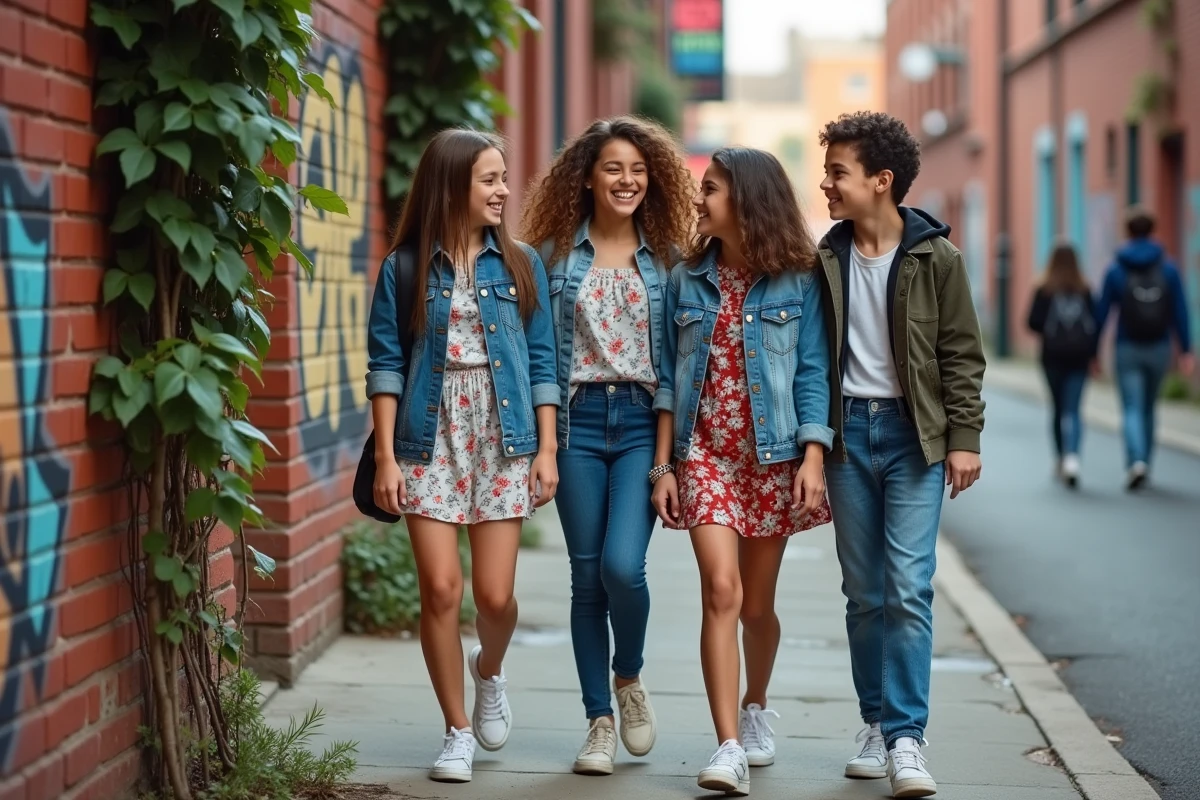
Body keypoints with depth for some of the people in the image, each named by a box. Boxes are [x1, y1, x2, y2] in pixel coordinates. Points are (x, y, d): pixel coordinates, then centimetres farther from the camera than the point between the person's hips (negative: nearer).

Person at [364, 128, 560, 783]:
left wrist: (547, 449, 1)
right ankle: (458, 731, 11)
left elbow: (542, 361, 6)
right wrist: (386, 456, -6)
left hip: (503, 440, 1)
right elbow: (385, 363, 0)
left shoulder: (521, 265, 6)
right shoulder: (405, 267, 1)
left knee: (495, 594, -3)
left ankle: (489, 672, 33)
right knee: (440, 590, -5)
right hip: (431, 439, -1)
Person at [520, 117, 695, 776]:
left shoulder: (666, 257, 6)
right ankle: (599, 722, 15)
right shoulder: (556, 253, 4)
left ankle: (629, 678, 14)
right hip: (578, 418, 1)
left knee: (622, 565, -16)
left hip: (643, 419, -1)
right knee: (586, 577, 4)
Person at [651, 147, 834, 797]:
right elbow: (669, 379, 7)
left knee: (756, 604, 9)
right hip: (704, 455, 1)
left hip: (773, 456, -1)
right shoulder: (687, 280, 5)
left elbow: (812, 374, -3)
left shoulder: (797, 282, -2)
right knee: (721, 592, -14)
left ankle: (755, 709, 38)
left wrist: (813, 457, -12)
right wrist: (662, 465, 3)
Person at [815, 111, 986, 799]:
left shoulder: (935, 258, -4)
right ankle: (878, 726, 18)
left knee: (909, 588, -9)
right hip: (848, 431, 3)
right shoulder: (827, 259, 5)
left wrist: (964, 438, -6)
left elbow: (962, 355, -1)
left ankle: (906, 739, -7)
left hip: (915, 433, -3)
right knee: (864, 592, 8)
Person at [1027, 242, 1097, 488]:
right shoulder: (1084, 290, -1)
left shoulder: (1044, 290, -5)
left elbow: (1033, 322, -9)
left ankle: (1062, 461, 22)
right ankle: (1072, 456, -24)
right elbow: (1094, 322, -3)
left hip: (1053, 356, 0)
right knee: (1073, 410, -2)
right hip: (1079, 356, 0)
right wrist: (1092, 352, 9)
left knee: (1057, 408, 15)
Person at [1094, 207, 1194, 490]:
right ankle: (1142, 464, 23)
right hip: (1159, 348, 2)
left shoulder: (1116, 270, -4)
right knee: (1149, 408, 17)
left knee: (1132, 409, -4)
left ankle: (1136, 461, -25)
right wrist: (1186, 350, 1)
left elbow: (1102, 314, -2)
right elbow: (1180, 312, -3)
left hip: (1127, 350, -2)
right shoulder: (1168, 269, -1)